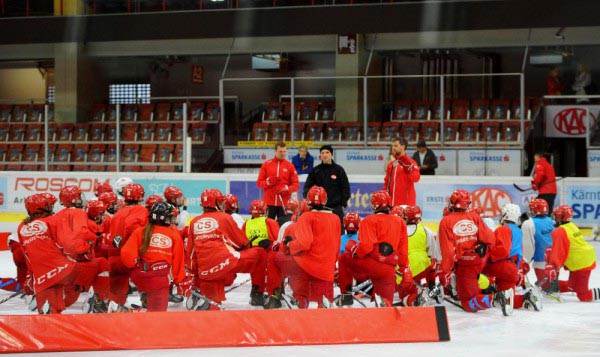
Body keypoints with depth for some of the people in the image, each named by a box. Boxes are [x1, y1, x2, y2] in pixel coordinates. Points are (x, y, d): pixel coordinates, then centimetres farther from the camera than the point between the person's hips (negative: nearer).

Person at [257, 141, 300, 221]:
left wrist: (287, 189, -16)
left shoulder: (290, 165, 5)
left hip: (284, 203, 0)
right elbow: (259, 183, 6)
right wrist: (268, 182, -14)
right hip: (269, 202, 0)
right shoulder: (266, 164, 6)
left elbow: (296, 185, 2)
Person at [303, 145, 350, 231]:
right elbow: (308, 187, 7)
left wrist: (343, 204, -1)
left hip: (336, 208, -2)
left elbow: (345, 188, 5)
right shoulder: (315, 170, 7)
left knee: (339, 231, -4)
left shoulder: (339, 170, 3)